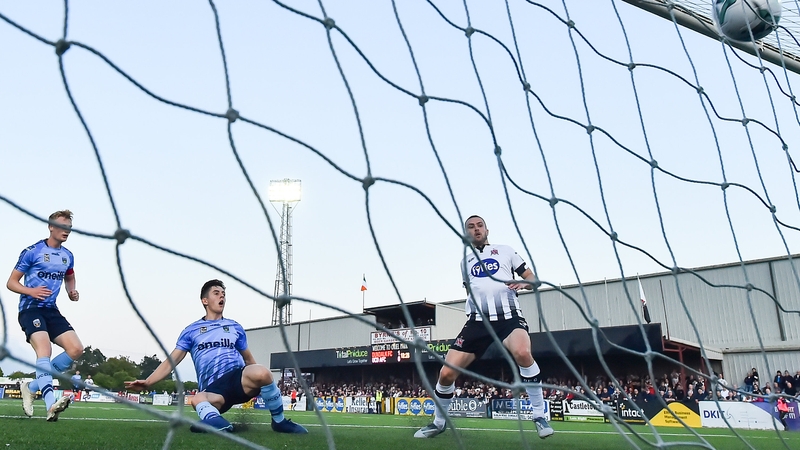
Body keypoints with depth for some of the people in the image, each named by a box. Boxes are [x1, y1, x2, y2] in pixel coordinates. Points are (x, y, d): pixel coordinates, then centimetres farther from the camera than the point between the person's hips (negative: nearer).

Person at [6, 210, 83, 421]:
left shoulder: (68, 256, 11)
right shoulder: (32, 252, -6)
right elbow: (11, 282, -4)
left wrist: (72, 292, 8)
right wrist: (30, 291, -23)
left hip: (51, 310, 7)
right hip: (30, 309, -6)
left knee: (76, 349, -7)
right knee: (44, 349, -28)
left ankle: (32, 387, 7)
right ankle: (51, 405, -40)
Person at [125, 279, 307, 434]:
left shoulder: (235, 327, 21)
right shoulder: (191, 331, 16)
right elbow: (172, 361, 11)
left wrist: (262, 381, 27)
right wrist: (147, 382, -3)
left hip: (239, 377, 1)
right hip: (212, 389, -1)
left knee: (261, 372, -34)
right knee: (198, 399, -37)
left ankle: (279, 421, -18)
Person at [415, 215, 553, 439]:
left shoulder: (506, 251, 13)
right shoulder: (465, 262, 21)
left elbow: (532, 278, 11)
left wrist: (522, 283, -11)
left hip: (508, 316, -3)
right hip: (478, 320, 3)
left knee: (522, 353, -36)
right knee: (446, 373, -7)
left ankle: (540, 416, -17)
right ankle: (438, 422, 20)